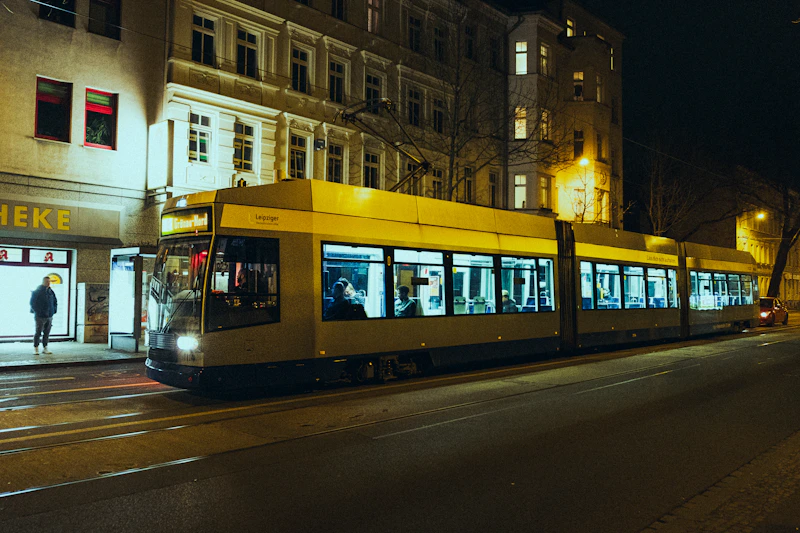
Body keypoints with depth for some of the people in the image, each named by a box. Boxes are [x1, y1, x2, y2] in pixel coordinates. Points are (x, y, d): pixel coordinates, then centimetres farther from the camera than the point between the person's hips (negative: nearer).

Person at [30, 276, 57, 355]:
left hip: (49, 316, 5)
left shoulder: (51, 292, 9)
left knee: (47, 333, 9)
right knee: (38, 333, -2)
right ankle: (36, 348, 7)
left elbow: (55, 302, 21)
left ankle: (45, 348, 16)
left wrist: (54, 310, 10)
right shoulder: (37, 291, -6)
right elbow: (32, 303, -7)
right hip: (40, 316, -5)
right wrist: (37, 311, -10)